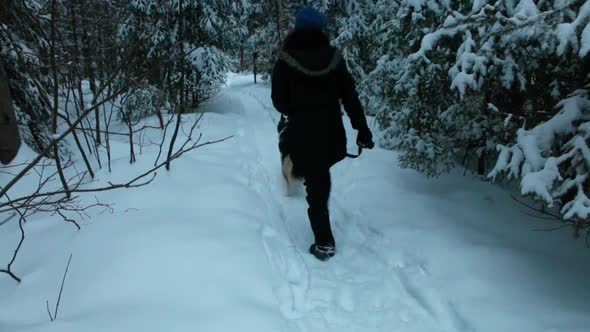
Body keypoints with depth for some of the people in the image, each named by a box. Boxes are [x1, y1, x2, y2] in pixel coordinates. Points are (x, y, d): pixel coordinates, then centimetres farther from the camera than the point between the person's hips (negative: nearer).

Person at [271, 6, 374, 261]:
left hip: (303, 135, -3)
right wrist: (363, 130, 0)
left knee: (315, 186, 6)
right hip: (332, 133, 4)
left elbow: (279, 101, -5)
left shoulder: (286, 61, -11)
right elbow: (350, 97, -4)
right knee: (321, 177, 25)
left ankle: (325, 244, 10)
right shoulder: (334, 57, -4)